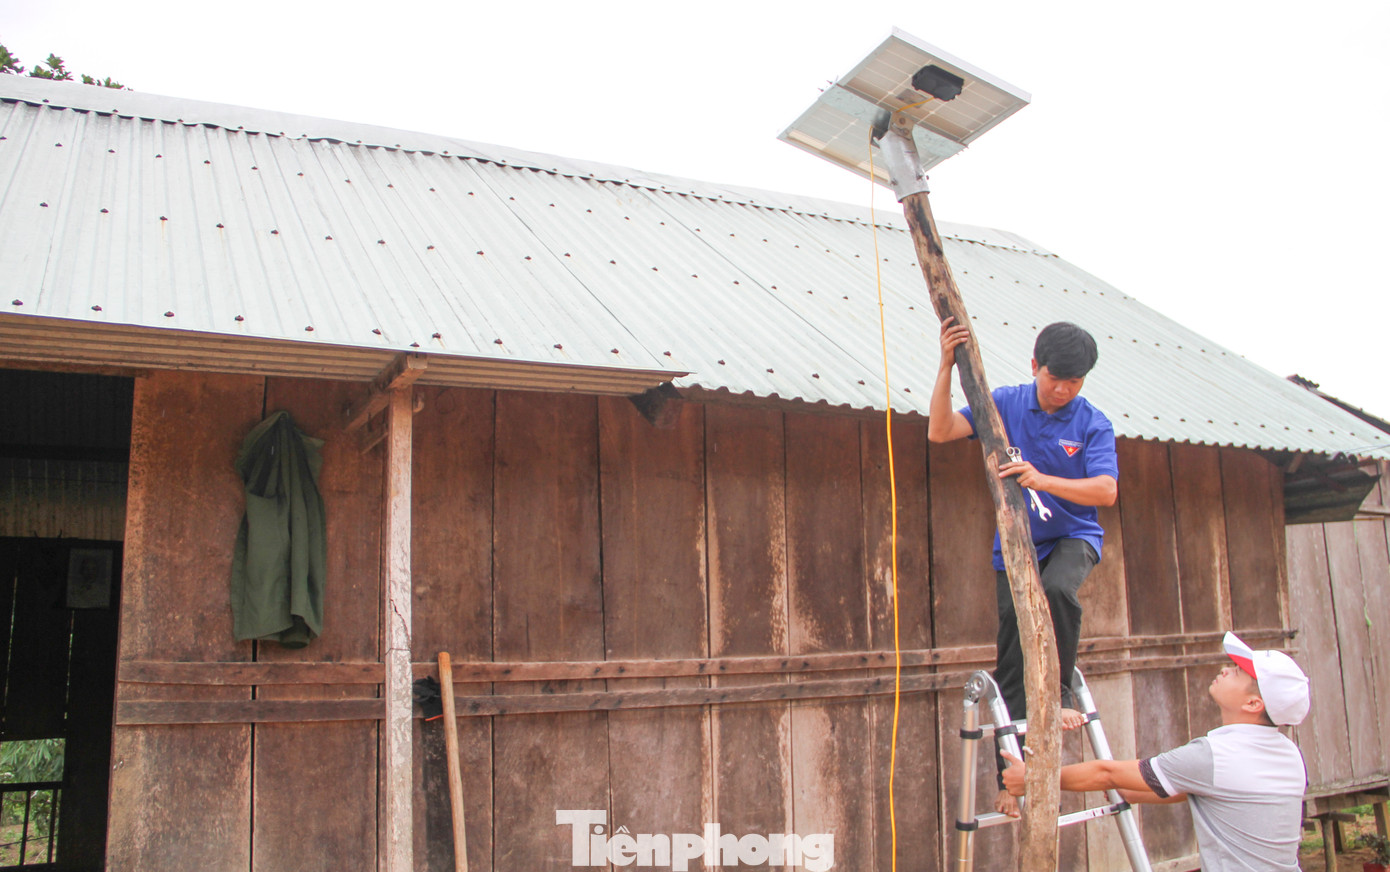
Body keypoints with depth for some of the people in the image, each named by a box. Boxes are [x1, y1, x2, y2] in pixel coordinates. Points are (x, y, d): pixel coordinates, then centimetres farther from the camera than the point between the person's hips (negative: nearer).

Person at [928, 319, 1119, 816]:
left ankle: (1060, 693, -15)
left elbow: (1106, 491, -20)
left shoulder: (1092, 424, -8)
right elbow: (940, 432, -13)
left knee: (1056, 589, -37)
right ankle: (1010, 776, 3)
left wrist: (1044, 480, -35)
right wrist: (947, 367, -24)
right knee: (1010, 662, -4)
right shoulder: (1006, 403, -3)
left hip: (1072, 538, -1)